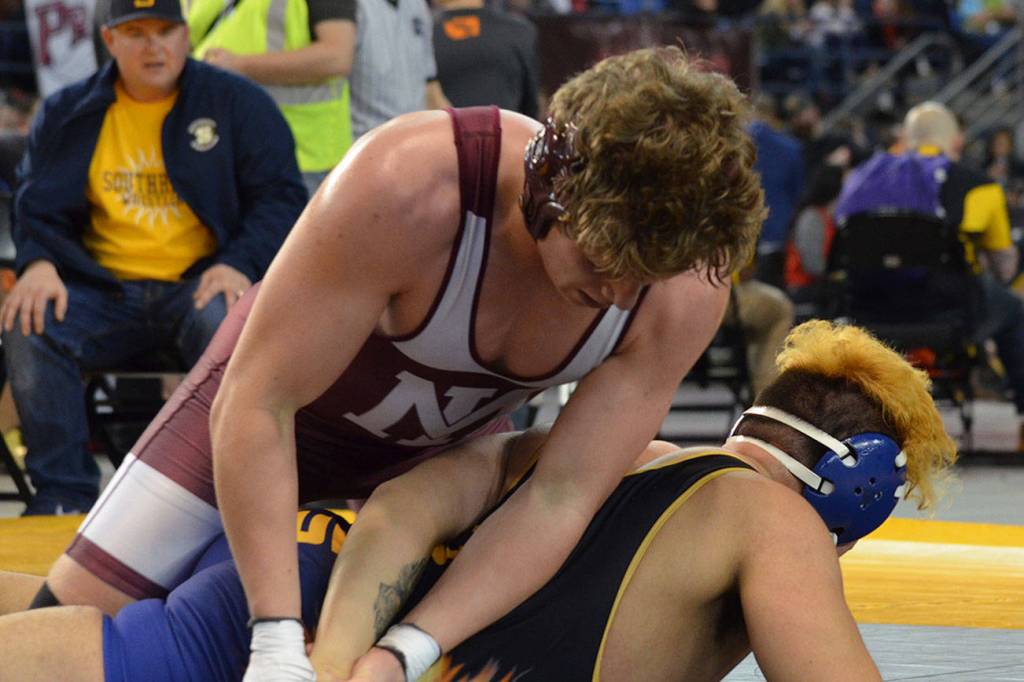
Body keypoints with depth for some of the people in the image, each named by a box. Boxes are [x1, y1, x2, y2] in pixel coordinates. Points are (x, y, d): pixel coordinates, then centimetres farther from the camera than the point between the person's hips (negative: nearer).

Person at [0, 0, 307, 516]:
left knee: (224, 323, -38)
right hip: (104, 292, 2)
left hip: (199, 285, -2)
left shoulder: (238, 104, 7)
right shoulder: (67, 115, 13)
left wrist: (240, 264, -15)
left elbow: (281, 198, 3)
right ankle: (63, 490, -19)